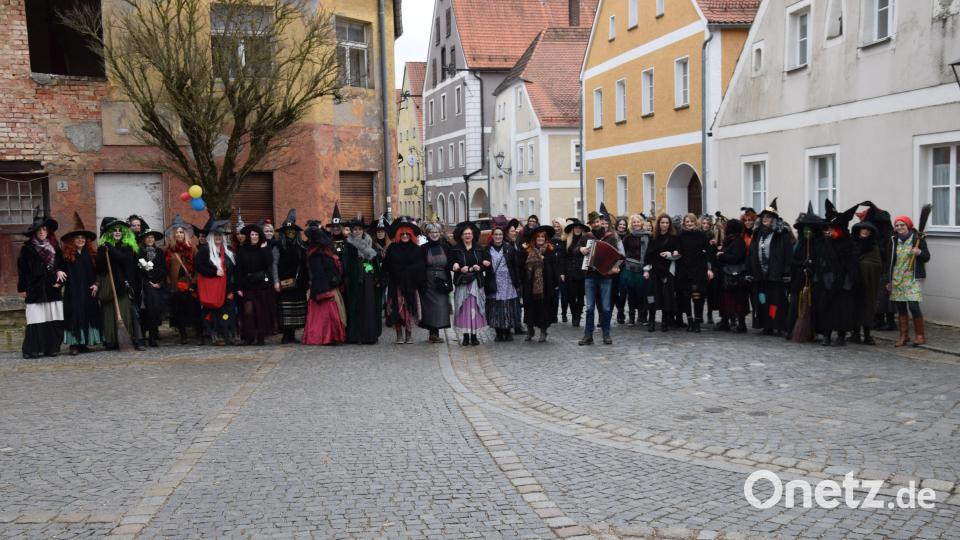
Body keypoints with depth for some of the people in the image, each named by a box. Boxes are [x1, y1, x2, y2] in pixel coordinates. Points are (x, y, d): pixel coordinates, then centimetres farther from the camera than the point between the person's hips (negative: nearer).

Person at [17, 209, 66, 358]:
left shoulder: (54, 247, 13)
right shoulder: (27, 248, 2)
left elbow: (61, 264, 16)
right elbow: (22, 269, 2)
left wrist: (59, 281, -1)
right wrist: (22, 288, -1)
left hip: (53, 290, 4)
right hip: (35, 290, -3)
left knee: (55, 321, -1)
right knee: (37, 321, -8)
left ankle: (52, 348, 6)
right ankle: (33, 350, -4)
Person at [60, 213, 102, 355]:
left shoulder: (90, 254, 10)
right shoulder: (67, 255, 0)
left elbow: (96, 272, 10)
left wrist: (95, 284, -1)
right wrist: (61, 281, -20)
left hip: (88, 290, 4)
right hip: (73, 291, -4)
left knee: (89, 315, 4)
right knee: (75, 316, -5)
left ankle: (84, 343, 12)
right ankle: (74, 344, -3)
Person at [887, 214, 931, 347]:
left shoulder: (918, 239, -2)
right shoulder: (894, 241, 10)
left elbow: (927, 257, 0)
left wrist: (919, 253, -22)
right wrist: (889, 280, 14)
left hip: (912, 278, -5)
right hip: (896, 279, 5)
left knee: (913, 306, -12)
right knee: (900, 308, 6)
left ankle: (919, 336, 1)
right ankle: (903, 335, 15)